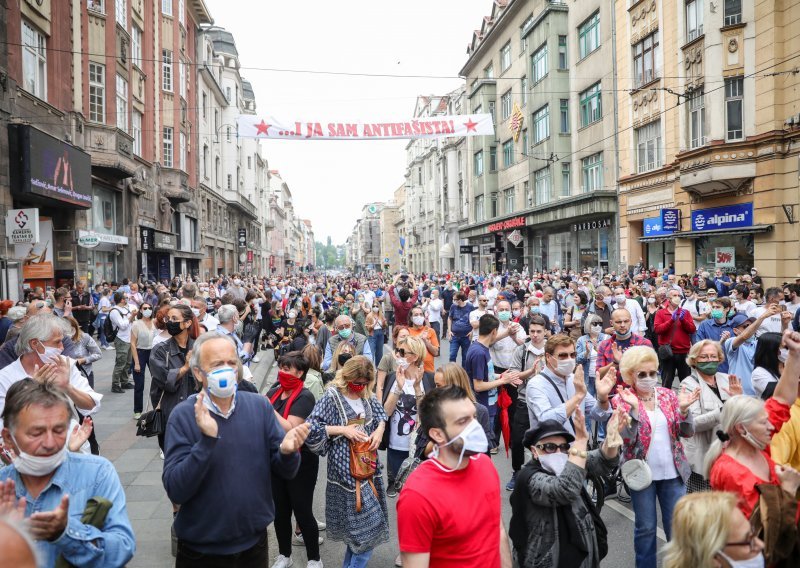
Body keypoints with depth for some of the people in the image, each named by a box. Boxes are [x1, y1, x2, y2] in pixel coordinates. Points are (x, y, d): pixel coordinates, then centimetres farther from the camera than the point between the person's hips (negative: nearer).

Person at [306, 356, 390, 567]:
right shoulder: (332, 397, -13)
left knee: (358, 525, 16)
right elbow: (311, 429, -15)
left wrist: (380, 429, 1)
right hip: (347, 470, -6)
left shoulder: (367, 397, 6)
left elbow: (381, 414, 21)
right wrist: (342, 429, -19)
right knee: (368, 526, -4)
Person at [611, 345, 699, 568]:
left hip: (672, 472, 3)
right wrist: (633, 407, -30)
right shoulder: (622, 399, -7)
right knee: (646, 527, 8)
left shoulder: (668, 394, 2)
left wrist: (683, 409, -18)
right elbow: (627, 437, -18)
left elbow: (687, 432, 0)